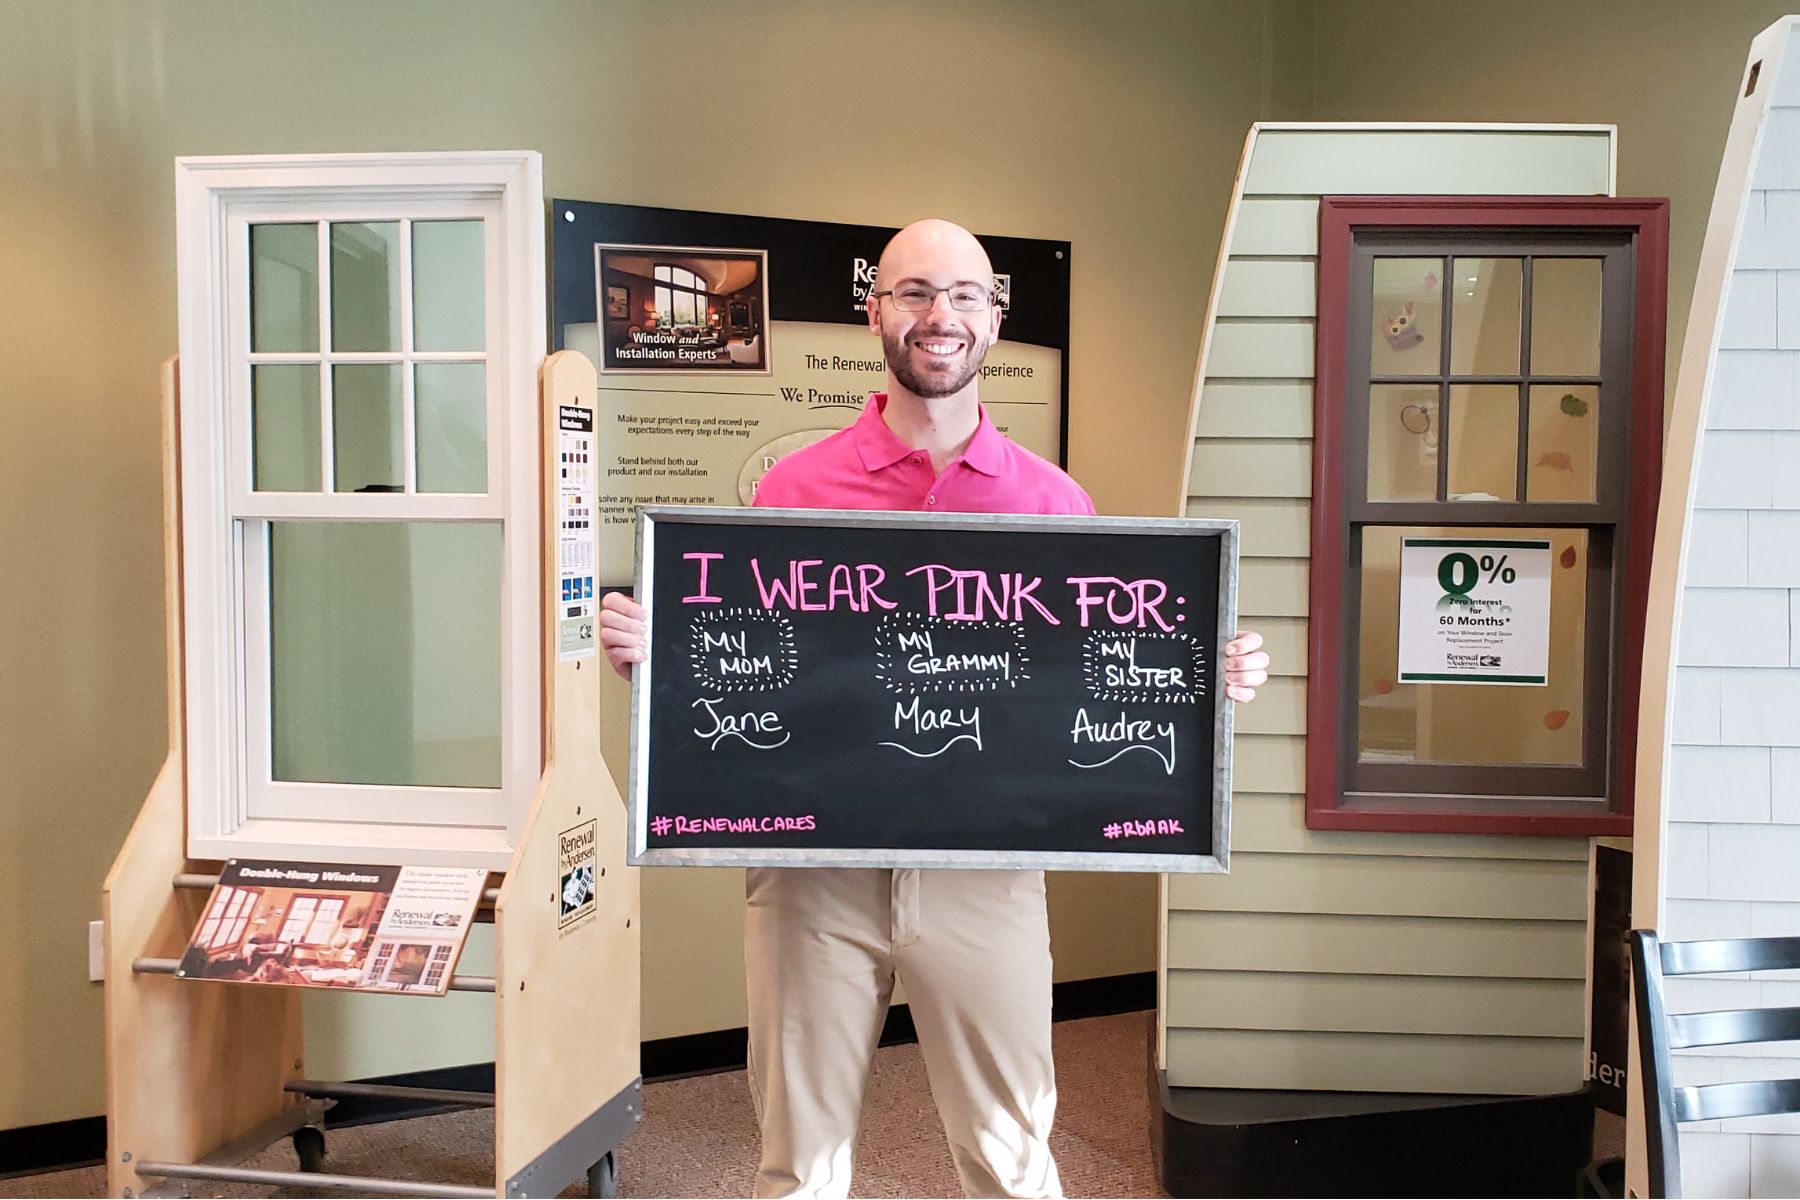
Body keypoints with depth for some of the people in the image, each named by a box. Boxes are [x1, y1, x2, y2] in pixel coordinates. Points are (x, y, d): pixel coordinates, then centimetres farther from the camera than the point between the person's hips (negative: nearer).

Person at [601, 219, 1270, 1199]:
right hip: (812, 859, 0)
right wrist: (649, 651, -12)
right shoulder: (795, 489, 2)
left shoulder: (1052, 501, 3)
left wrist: (1210, 677, -8)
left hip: (984, 869, 0)